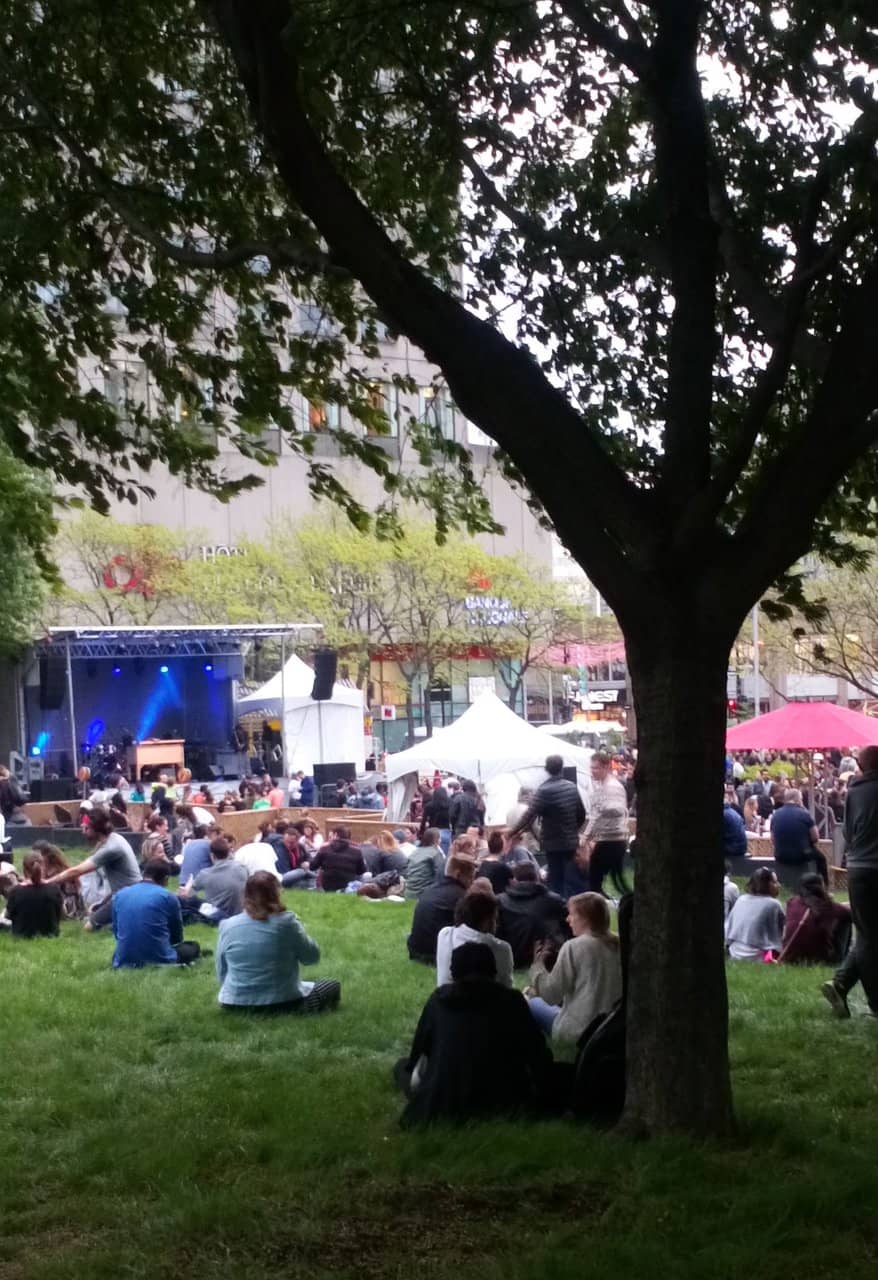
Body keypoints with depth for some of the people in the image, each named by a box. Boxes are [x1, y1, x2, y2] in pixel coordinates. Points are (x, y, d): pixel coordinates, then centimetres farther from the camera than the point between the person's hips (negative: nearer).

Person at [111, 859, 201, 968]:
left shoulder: (119, 895, 7)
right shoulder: (168, 897, -4)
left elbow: (116, 933, 16)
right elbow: (176, 937, 10)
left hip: (124, 960, 3)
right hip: (159, 959, -3)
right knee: (193, 947, 22)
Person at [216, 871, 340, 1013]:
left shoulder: (227, 925, -3)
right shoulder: (286, 922, -13)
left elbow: (221, 972, 6)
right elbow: (312, 956, 0)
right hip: (282, 1003, -4)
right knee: (332, 987, 17)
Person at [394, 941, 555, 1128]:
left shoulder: (440, 999, 1)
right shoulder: (512, 1000, -2)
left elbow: (419, 1049, 13)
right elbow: (539, 1057, 0)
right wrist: (540, 1101, 14)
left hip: (442, 1107, 2)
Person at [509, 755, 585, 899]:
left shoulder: (544, 791, -16)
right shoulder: (572, 787, 1)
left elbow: (530, 816, -20)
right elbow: (582, 814, 10)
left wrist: (512, 833, -14)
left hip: (553, 843, -4)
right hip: (571, 841, 4)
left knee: (556, 880, 6)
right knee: (572, 879, 8)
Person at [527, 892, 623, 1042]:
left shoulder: (574, 947, -14)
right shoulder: (617, 945, 2)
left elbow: (550, 995, -13)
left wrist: (538, 966, 2)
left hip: (578, 1033, -6)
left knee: (534, 1003, 14)